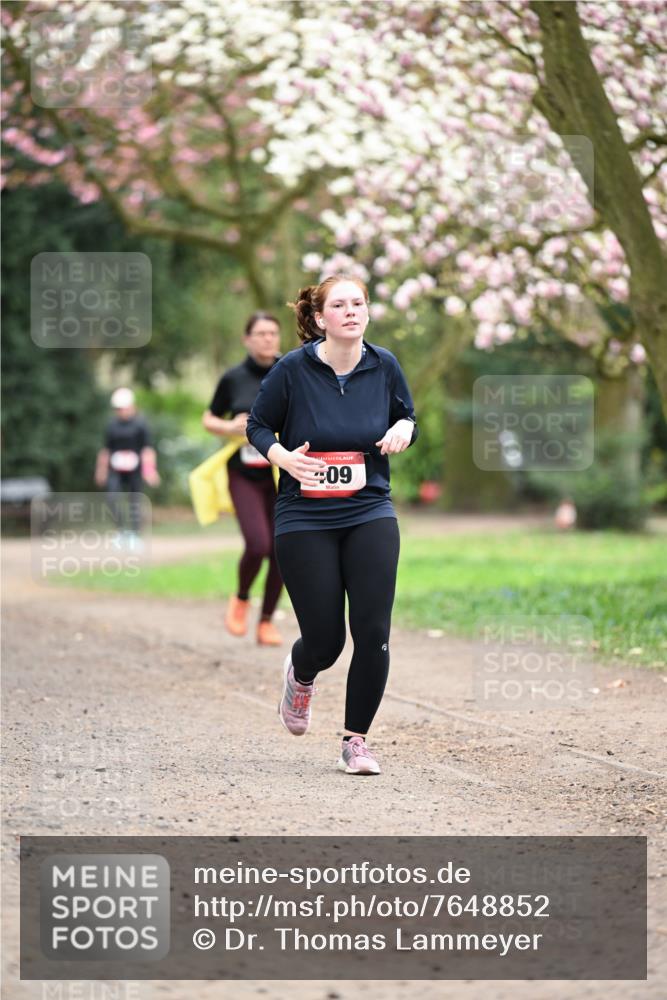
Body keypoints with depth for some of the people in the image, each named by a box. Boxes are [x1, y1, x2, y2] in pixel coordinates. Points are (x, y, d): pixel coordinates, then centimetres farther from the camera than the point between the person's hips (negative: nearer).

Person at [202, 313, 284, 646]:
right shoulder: (233, 379, 0)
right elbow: (209, 419, 11)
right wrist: (228, 427, -9)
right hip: (244, 476, -2)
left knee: (280, 550, -1)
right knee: (257, 545, -17)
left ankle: (267, 621, 15)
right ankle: (241, 600, 12)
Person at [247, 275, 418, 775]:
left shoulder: (384, 366, -1)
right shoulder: (292, 369, -9)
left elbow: (407, 415, 15)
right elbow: (258, 425, 2)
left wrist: (403, 428, -9)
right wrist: (283, 456, -18)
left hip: (370, 514, 2)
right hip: (305, 520, -2)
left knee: (373, 632, -9)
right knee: (325, 641, -2)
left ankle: (357, 740, 8)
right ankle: (300, 673, 38)